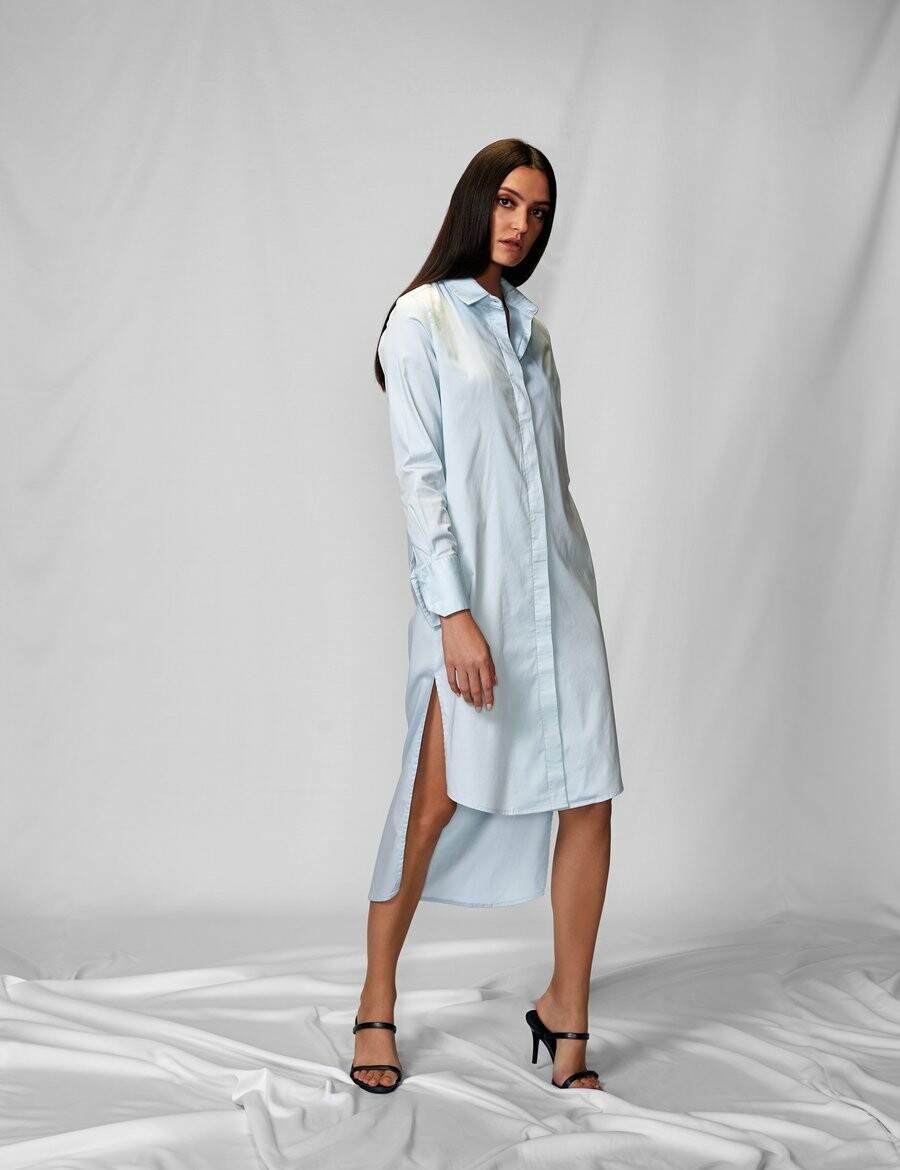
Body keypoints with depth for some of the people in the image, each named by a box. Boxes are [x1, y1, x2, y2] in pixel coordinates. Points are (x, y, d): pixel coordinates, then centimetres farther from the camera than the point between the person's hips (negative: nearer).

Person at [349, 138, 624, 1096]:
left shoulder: (528, 325, 17)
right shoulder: (421, 319, -2)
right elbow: (418, 473, -9)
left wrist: (570, 578, 17)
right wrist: (455, 612, -16)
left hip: (557, 585, 6)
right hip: (470, 590, -6)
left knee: (591, 797, -1)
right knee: (437, 802, -3)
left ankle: (565, 1015, 11)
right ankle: (377, 1002, 17)